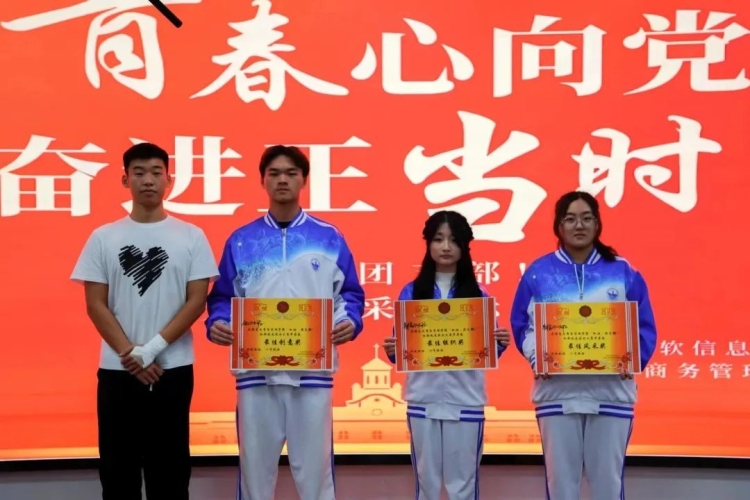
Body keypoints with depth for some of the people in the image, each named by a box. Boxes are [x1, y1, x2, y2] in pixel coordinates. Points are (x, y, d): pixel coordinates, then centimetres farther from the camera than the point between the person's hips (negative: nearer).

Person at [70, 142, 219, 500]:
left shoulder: (191, 237, 2)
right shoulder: (103, 238, 4)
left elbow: (196, 301, -3)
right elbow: (95, 304, 0)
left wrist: (153, 348, -13)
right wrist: (130, 354, -10)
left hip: (173, 368, -1)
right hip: (117, 370, 1)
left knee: (169, 467, 5)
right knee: (118, 467, 6)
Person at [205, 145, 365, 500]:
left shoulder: (329, 238, 7)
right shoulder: (241, 241, 9)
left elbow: (350, 294, 9)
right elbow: (222, 298, 10)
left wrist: (350, 322, -11)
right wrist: (217, 323, -10)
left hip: (313, 371, -1)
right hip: (255, 371, 1)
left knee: (314, 465, 3)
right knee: (254, 465, 6)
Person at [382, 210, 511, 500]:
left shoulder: (478, 294, 4)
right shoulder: (412, 292, 5)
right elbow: (401, 349, 4)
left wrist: (500, 344, -16)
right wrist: (392, 351, -17)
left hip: (465, 401, 0)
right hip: (423, 400, 1)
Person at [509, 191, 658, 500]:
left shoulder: (623, 272, 6)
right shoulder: (539, 272, 5)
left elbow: (644, 326, 6)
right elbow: (522, 325, 4)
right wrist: (536, 357, -13)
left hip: (611, 392, 0)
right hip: (557, 391, 0)